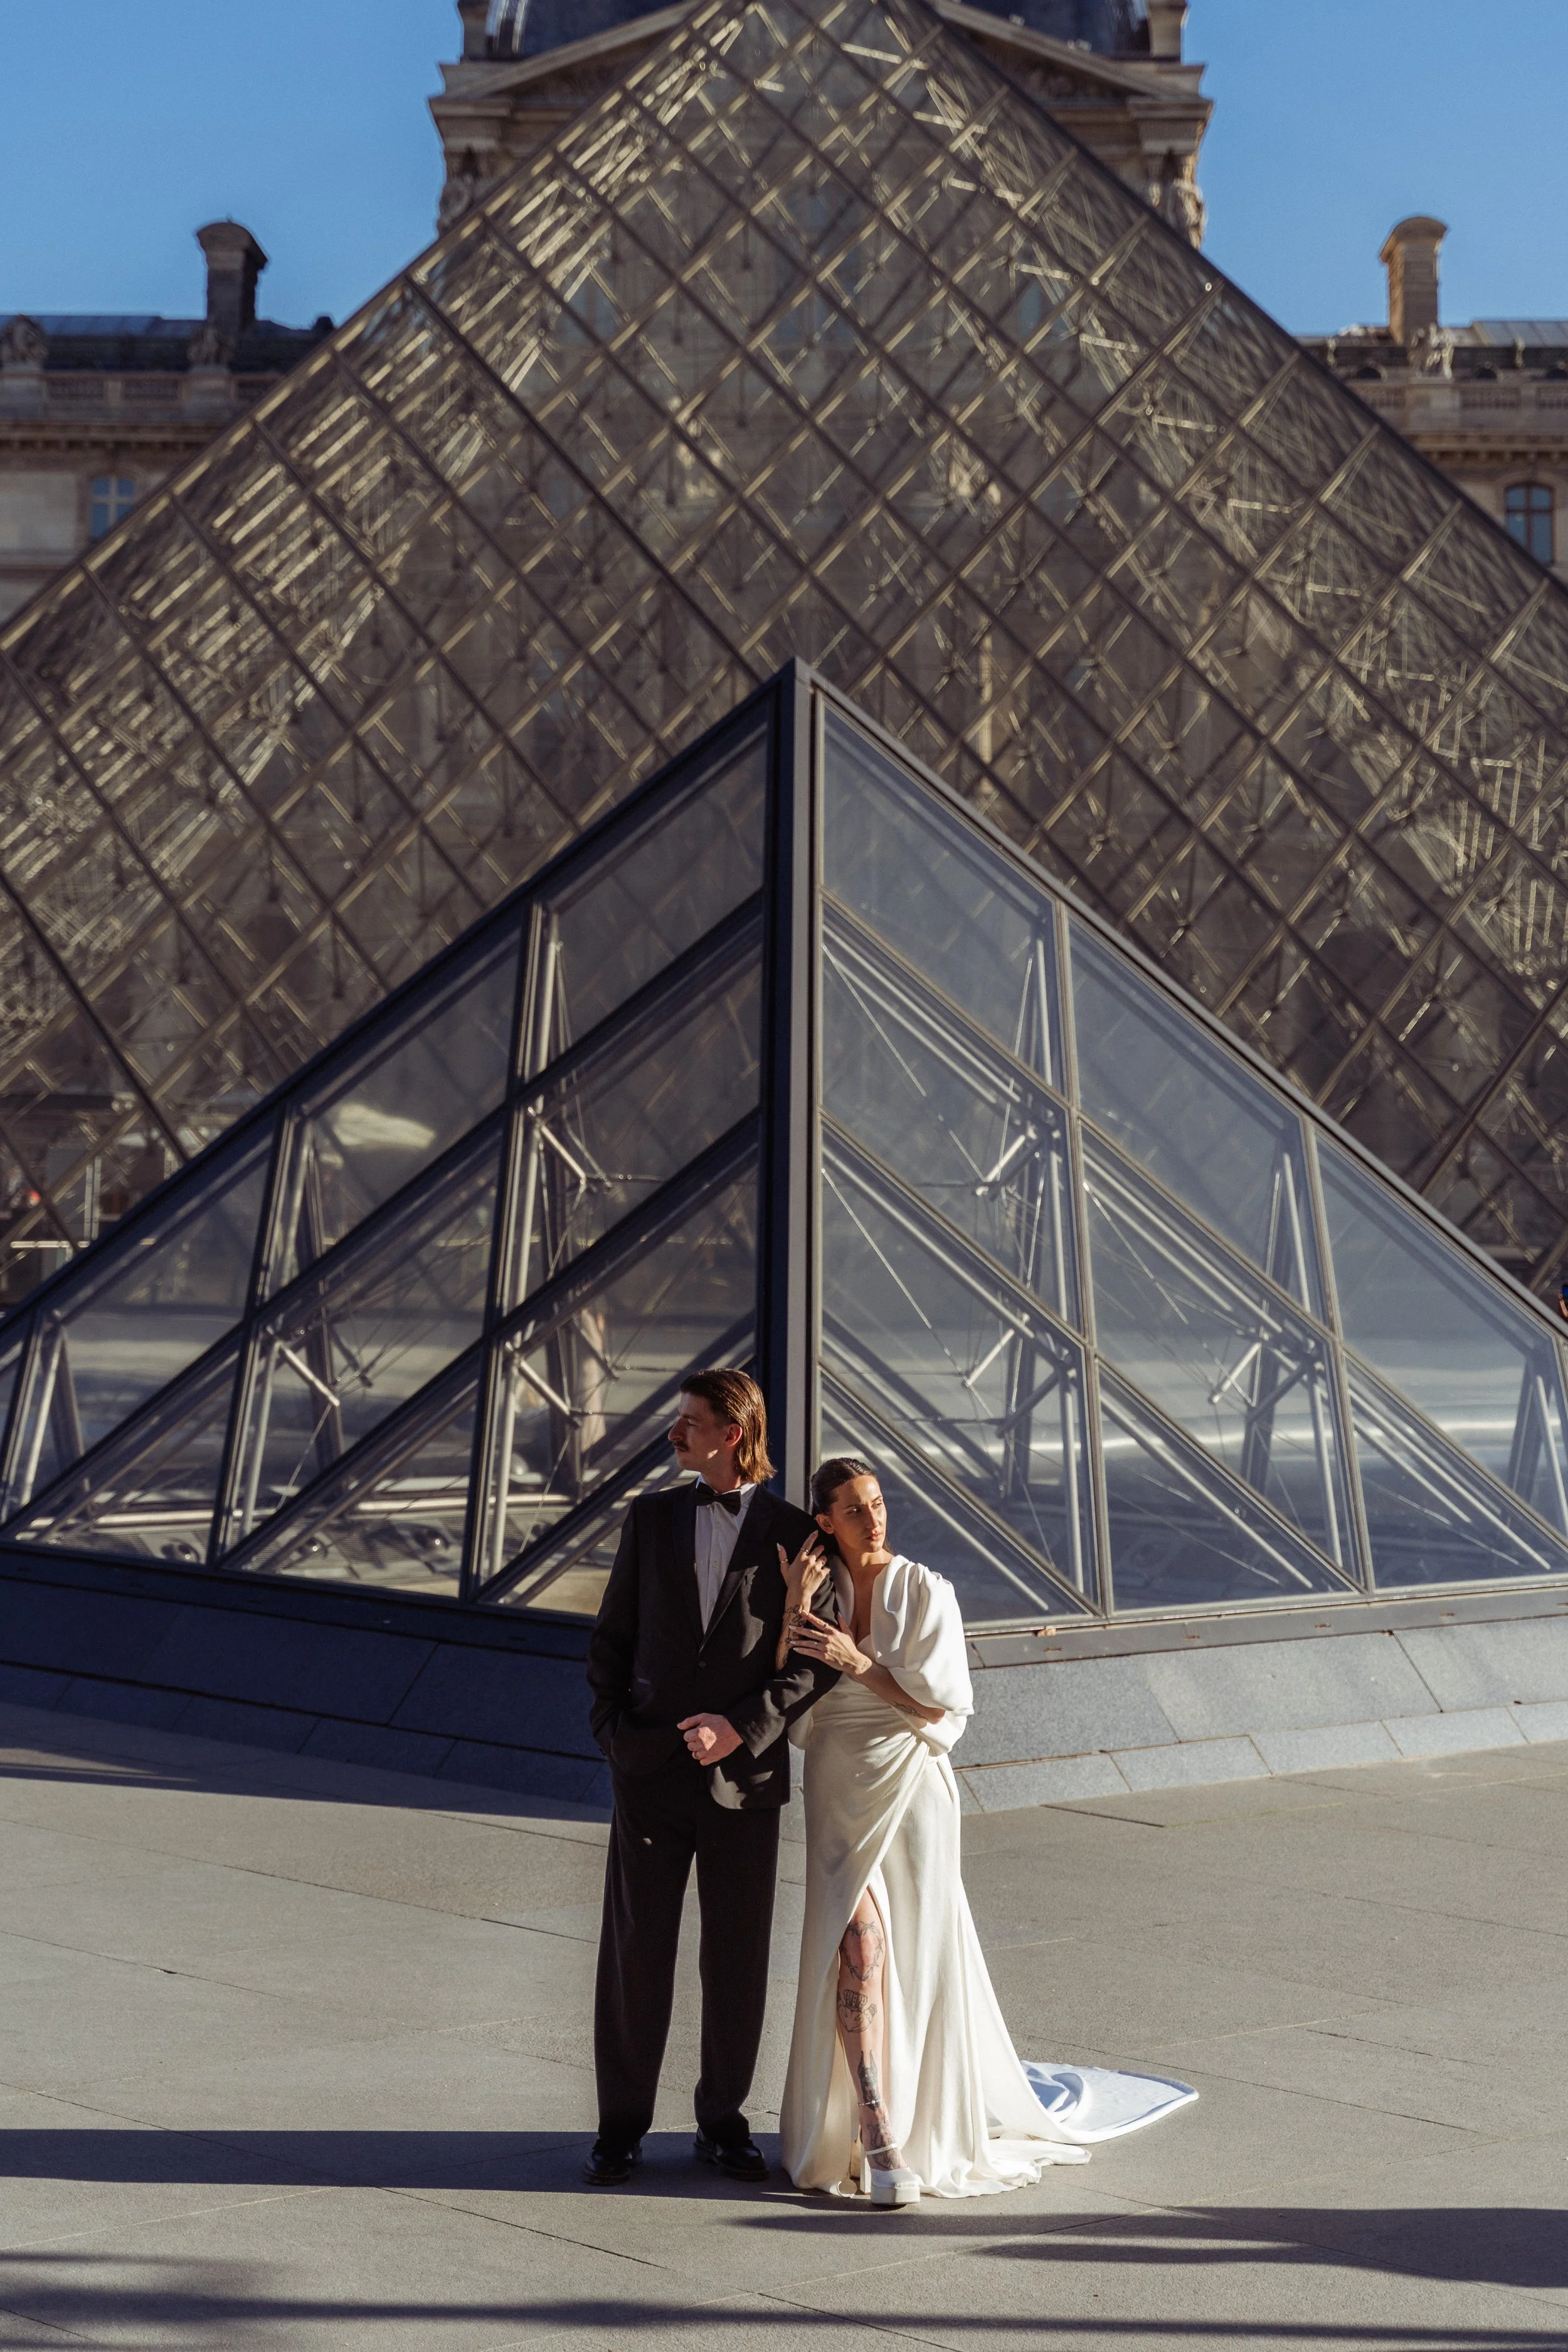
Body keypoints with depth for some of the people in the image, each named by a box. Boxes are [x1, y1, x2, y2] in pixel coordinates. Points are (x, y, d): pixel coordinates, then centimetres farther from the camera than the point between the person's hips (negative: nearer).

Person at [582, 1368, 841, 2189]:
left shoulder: (793, 1533, -1)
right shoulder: (652, 1518, 7)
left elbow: (818, 1658, -4)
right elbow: (611, 1636, 11)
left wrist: (743, 1726, -14)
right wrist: (612, 1729, -1)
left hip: (744, 1776, -2)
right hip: (651, 1773, 2)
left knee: (737, 1958, 6)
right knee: (634, 1951, 5)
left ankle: (723, 2122, 22)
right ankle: (622, 2126, 17)